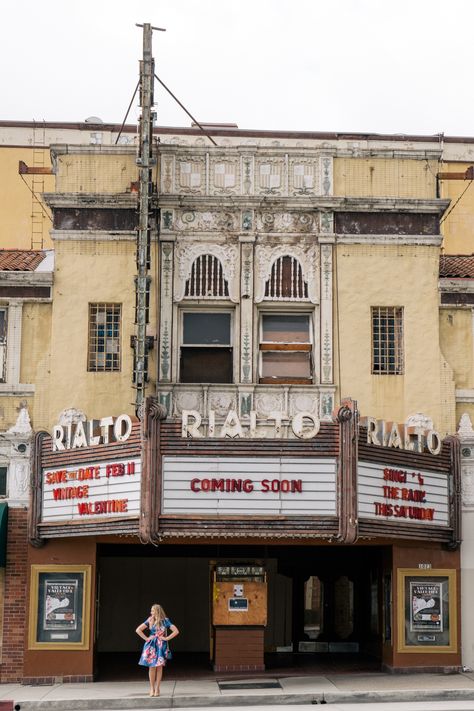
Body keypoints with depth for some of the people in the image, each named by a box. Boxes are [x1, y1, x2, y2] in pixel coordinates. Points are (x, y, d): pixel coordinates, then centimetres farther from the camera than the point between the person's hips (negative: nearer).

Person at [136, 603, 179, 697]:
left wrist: (166, 638, -6)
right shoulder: (149, 621, 3)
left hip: (161, 646, -1)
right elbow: (138, 630, 3)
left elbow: (176, 631, -5)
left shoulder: (165, 621, -1)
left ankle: (157, 688, 6)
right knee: (152, 667, -2)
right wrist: (146, 638, -2)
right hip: (151, 646, 1)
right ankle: (152, 688, 8)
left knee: (159, 667, -2)